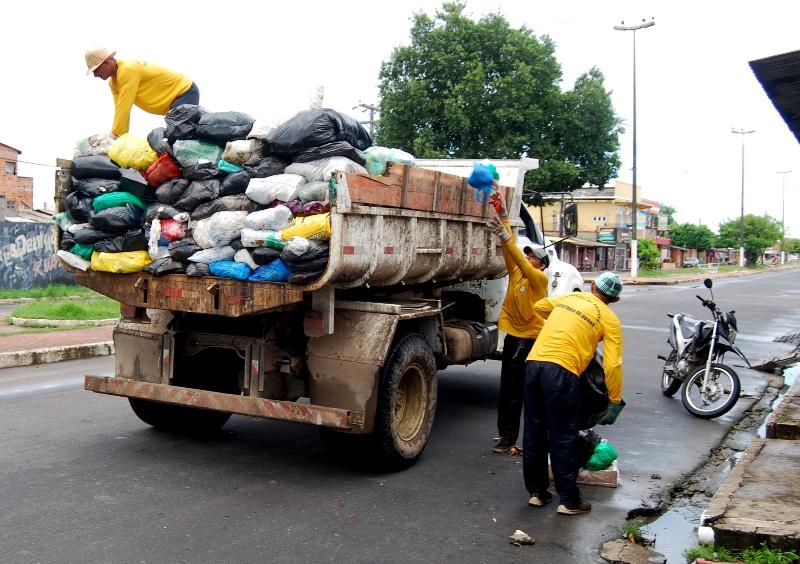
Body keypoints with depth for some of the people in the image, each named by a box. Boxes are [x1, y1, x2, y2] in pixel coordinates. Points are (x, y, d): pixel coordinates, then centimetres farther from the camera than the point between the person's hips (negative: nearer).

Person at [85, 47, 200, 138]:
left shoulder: (128, 70, -26)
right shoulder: (114, 81, 5)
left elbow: (124, 108, -27)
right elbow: (120, 110, 3)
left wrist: (115, 137, -23)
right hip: (173, 97, 10)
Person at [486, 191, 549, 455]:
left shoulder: (541, 279, -8)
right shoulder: (515, 274, 7)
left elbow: (524, 267, -26)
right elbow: (511, 251, -2)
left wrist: (506, 237, -37)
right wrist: (503, 215, -10)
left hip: (533, 339, -6)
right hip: (513, 336, 6)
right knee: (509, 389, 8)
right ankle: (507, 436, 15)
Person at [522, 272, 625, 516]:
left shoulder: (570, 297, 21)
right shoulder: (609, 319, 7)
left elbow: (539, 306, 40)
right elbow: (613, 365, -1)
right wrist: (615, 402, 7)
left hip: (533, 363, 5)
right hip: (561, 370, -5)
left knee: (534, 431, 14)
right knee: (563, 438, 5)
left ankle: (537, 491, 26)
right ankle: (569, 501, 13)